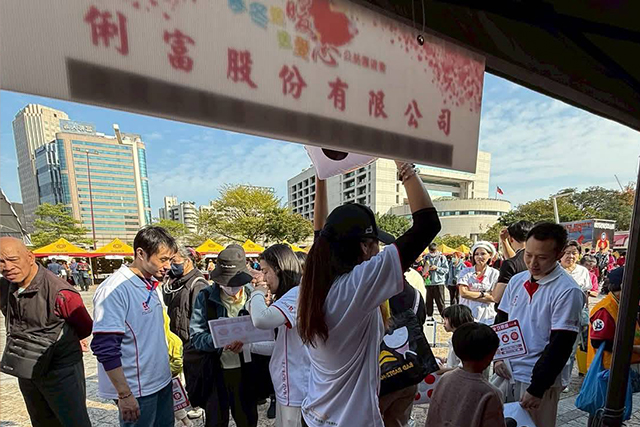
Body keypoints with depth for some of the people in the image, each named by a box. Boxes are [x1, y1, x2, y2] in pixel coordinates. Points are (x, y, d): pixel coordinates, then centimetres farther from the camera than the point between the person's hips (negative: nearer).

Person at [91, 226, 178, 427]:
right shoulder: (115, 289, -21)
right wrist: (125, 395, -18)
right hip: (137, 389, -7)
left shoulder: (152, 284, 3)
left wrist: (166, 368, 15)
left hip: (162, 381, 8)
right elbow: (105, 348, -22)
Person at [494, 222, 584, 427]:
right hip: (506, 372, 5)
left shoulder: (567, 291, -14)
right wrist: (498, 357, -1)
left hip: (538, 378, -5)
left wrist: (537, 388, -15)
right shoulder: (516, 281, 2)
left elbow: (560, 346, -16)